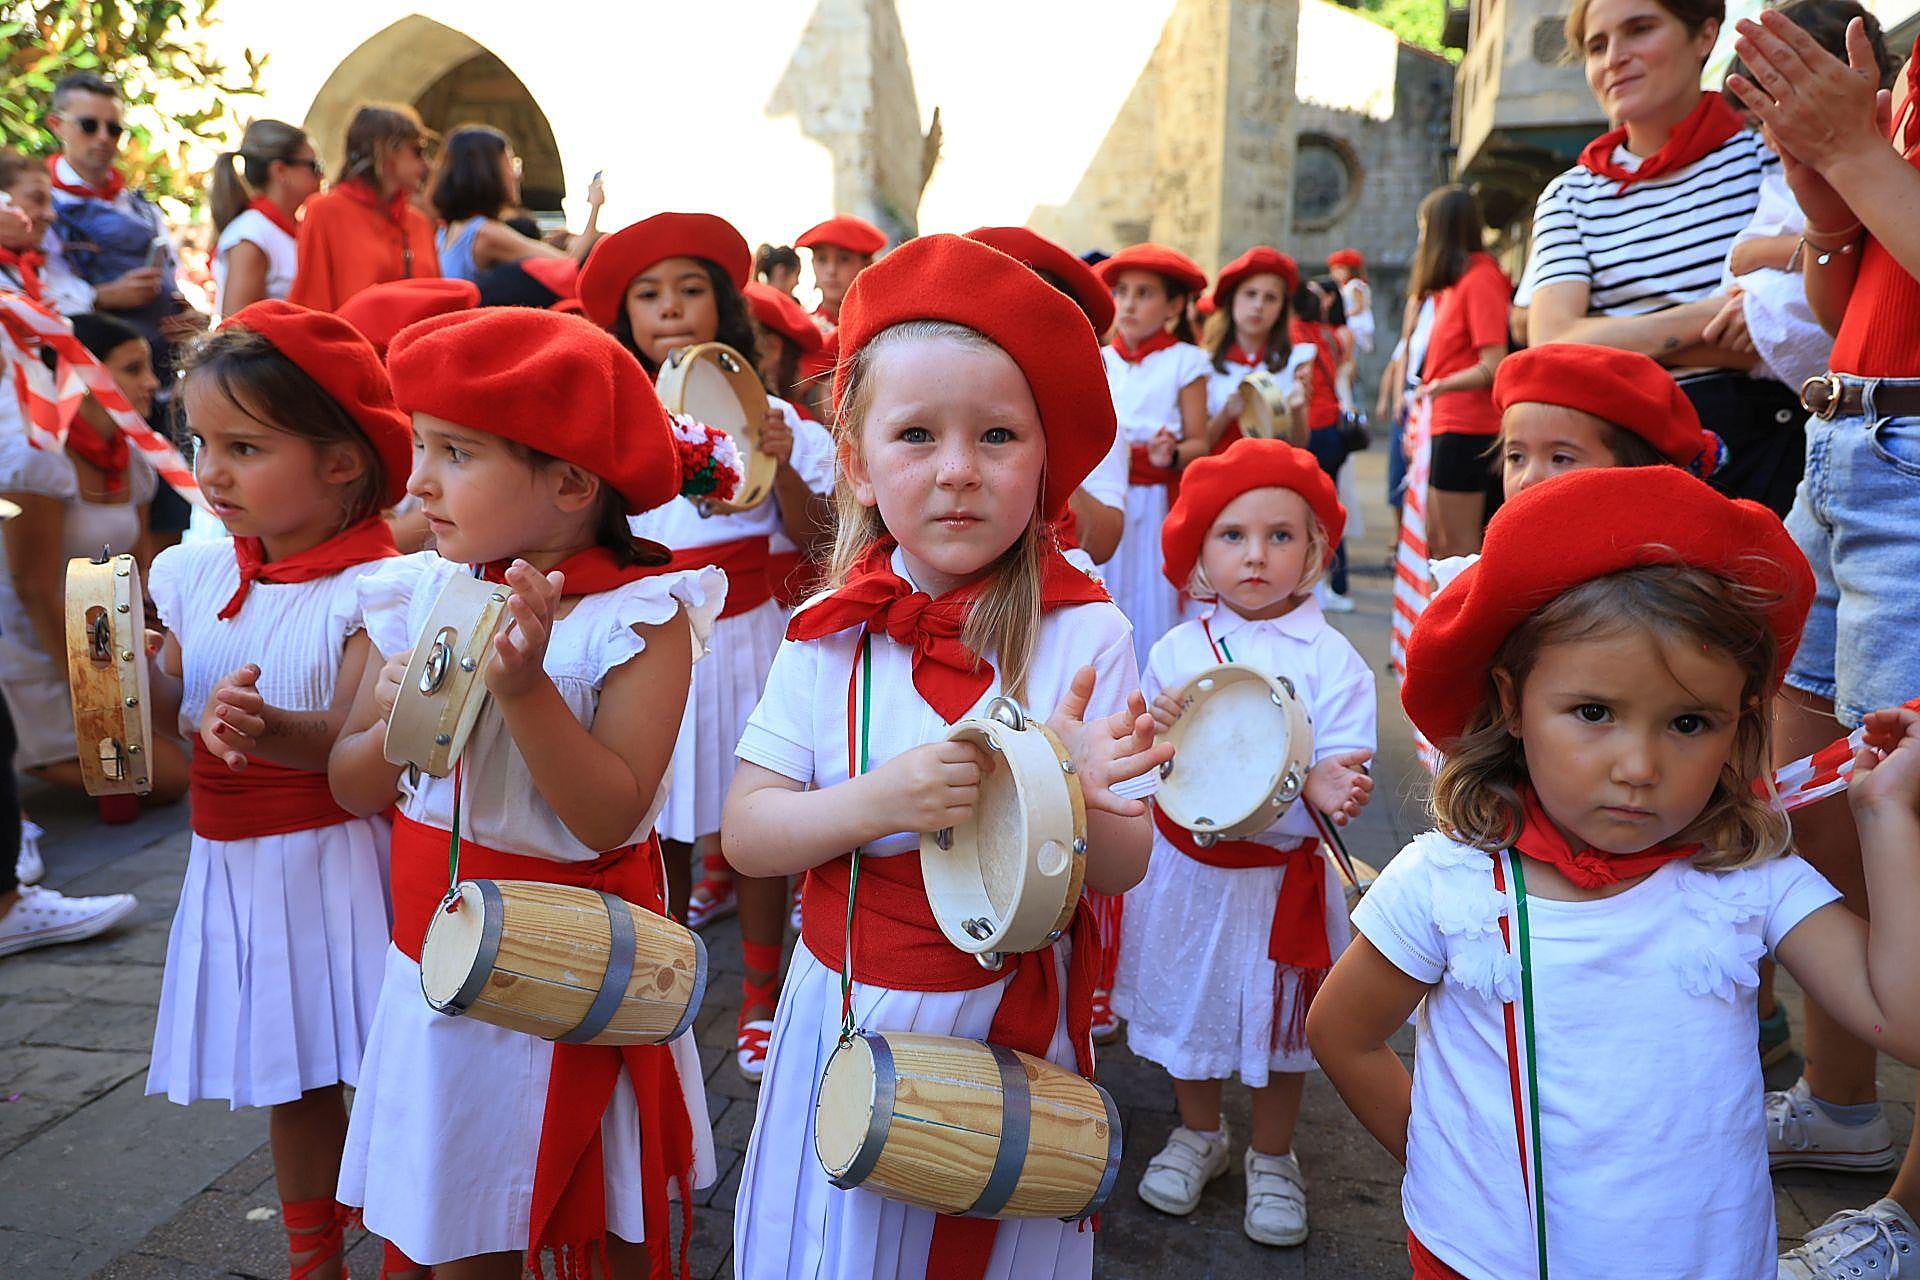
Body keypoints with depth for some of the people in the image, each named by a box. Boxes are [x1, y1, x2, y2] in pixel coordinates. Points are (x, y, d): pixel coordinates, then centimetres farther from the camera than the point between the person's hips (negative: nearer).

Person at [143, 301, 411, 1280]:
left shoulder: (371, 590, -15)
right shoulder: (196, 575, 4)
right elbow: (171, 709, 10)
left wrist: (271, 729, -42)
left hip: (339, 859, -6)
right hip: (237, 865, 7)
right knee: (293, 1083, 21)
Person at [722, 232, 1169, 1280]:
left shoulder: (1085, 635, -12)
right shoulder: (832, 635, -7)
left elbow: (1125, 866, -9)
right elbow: (745, 831, -7)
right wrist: (880, 801, -24)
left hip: (1008, 1018, -1)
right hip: (846, 1013, 2)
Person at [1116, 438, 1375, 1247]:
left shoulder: (1331, 659, -11)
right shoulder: (1176, 650, -3)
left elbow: (1342, 770, -15)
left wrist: (1325, 788, -37)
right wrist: (1152, 733, -19)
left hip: (1279, 874, -2)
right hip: (1182, 866, 3)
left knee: (1274, 1018, 14)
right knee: (1187, 1004, 18)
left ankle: (1272, 1157, 38)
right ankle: (1199, 1134, 44)